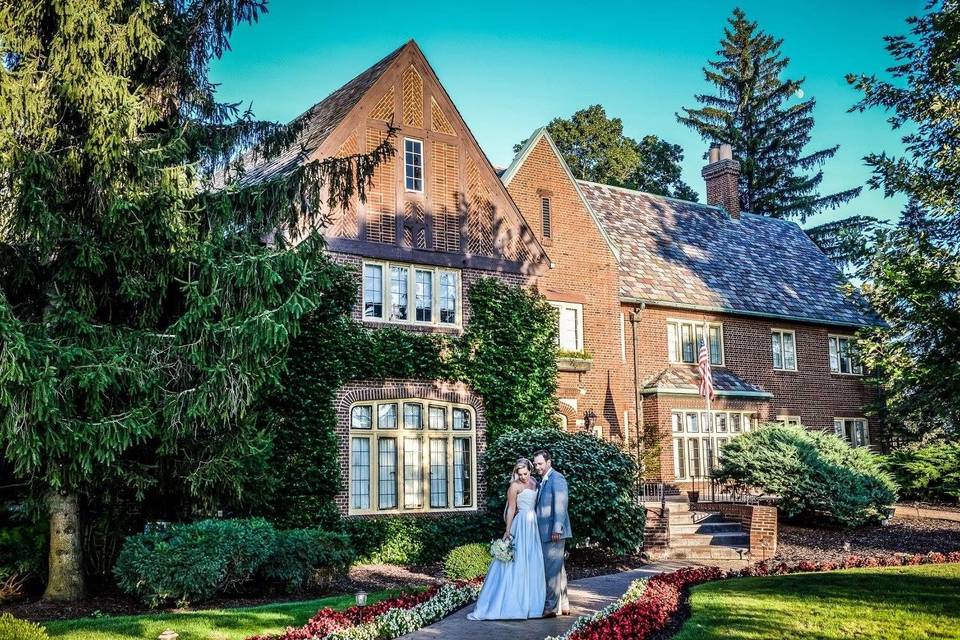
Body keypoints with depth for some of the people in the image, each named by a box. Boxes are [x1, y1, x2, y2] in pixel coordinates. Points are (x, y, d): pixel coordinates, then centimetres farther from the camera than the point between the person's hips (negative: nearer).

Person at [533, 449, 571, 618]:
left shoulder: (557, 478, -11)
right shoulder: (542, 481, 18)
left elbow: (560, 505, -18)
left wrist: (557, 529, -22)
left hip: (554, 531, -10)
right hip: (545, 532, 10)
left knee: (552, 569, -7)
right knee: (558, 569, 14)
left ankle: (550, 607, -3)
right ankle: (563, 606, 20)